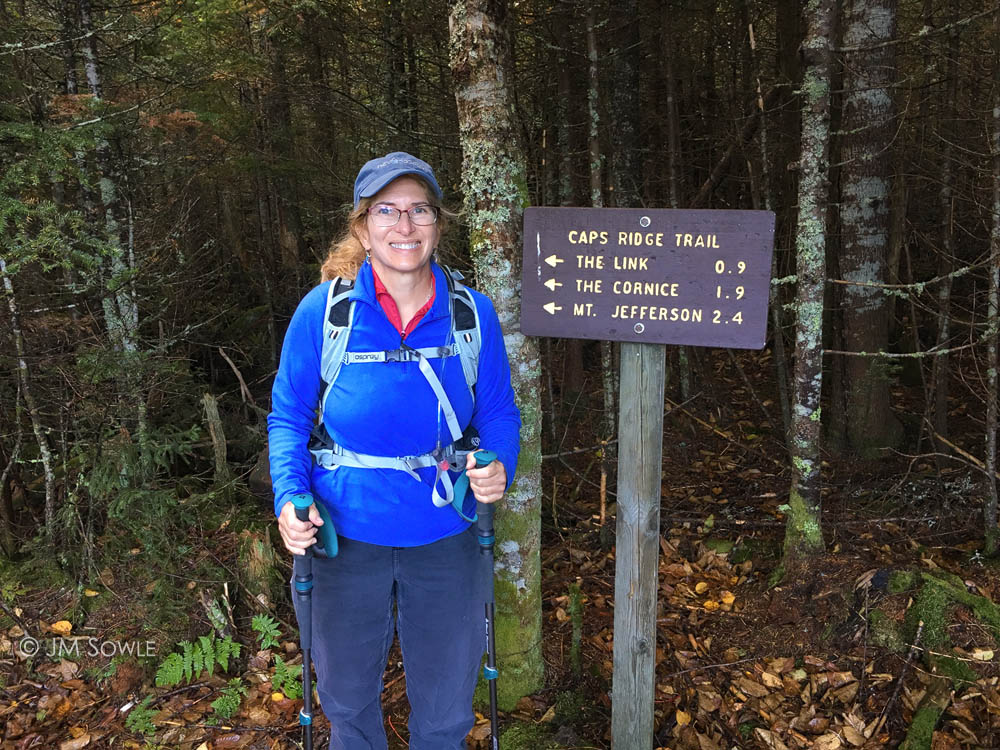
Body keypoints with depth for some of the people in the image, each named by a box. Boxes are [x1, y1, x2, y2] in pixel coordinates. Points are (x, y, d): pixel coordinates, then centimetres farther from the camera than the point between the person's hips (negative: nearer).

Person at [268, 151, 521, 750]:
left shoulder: (474, 314, -7)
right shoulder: (323, 311, -10)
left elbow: (499, 414, 3)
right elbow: (289, 416, -2)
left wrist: (499, 469, -16)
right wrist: (291, 497, -17)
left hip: (445, 539, 1)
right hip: (347, 536, 0)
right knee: (347, 698, 22)